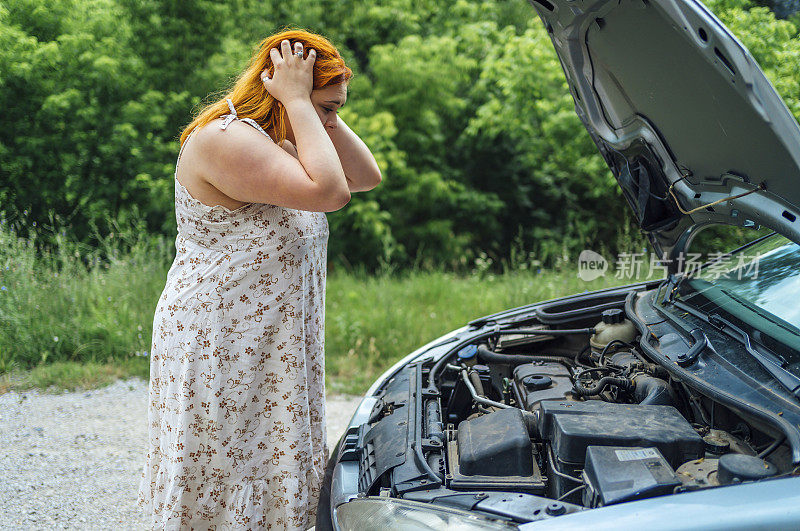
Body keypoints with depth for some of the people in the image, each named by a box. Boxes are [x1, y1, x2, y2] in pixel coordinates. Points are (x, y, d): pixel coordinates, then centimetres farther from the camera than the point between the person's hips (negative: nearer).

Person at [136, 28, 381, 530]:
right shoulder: (225, 139, -20)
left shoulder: (280, 145, 13)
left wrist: (326, 115, 3)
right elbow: (330, 192, -28)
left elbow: (367, 176, 11)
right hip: (216, 349, -10)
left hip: (270, 349, 10)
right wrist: (298, 102, -22)